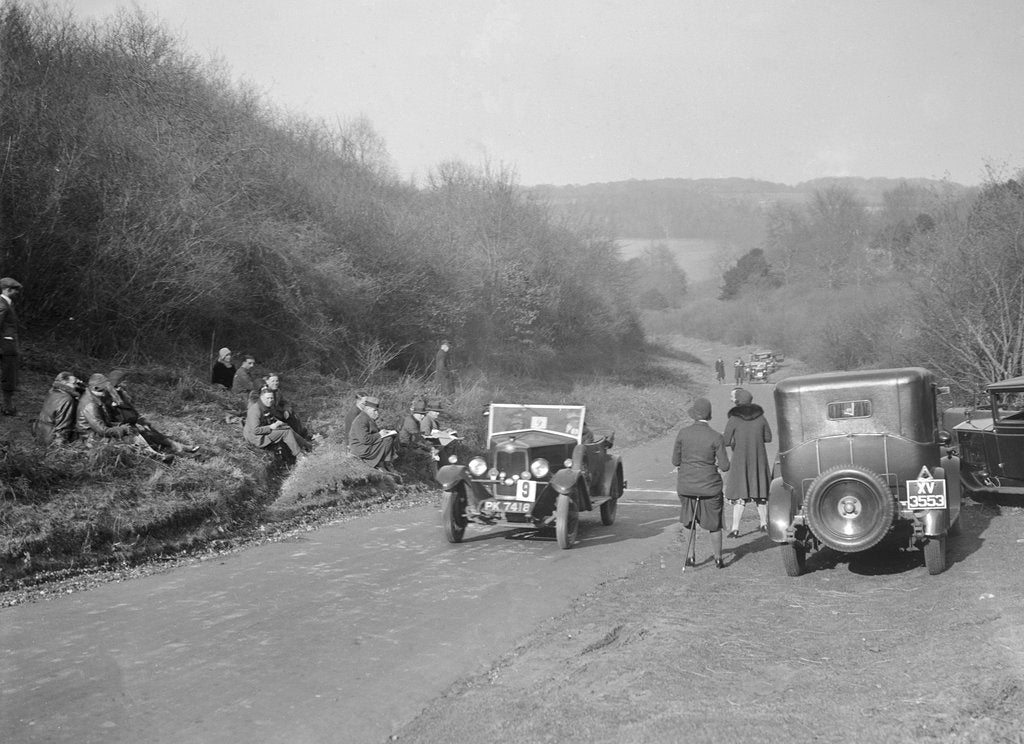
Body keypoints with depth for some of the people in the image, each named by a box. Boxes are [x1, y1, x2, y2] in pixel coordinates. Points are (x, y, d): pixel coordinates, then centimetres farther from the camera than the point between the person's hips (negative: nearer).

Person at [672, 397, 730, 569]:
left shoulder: (683, 433, -9)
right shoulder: (716, 437, -13)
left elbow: (675, 461, -2)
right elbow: (725, 466, -10)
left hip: (686, 486, 2)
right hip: (710, 487, -1)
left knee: (689, 521, 24)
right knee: (714, 524, 18)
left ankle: (689, 555, 26)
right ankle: (718, 558, 28)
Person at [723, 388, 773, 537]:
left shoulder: (734, 419, -13)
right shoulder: (760, 417, 0)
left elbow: (726, 441, -11)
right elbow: (768, 437, 8)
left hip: (740, 460, -4)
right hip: (759, 459, 4)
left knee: (739, 493, 1)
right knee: (760, 490, 18)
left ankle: (735, 528, -5)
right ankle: (764, 523, 26)